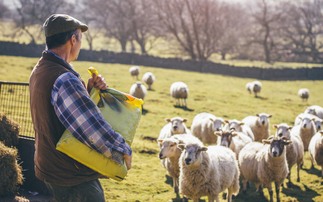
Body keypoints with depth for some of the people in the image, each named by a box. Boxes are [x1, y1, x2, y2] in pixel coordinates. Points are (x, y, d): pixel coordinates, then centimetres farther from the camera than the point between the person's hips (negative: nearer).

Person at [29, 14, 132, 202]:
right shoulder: (64, 79, -26)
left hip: (49, 168, 10)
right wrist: (124, 150, -16)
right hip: (74, 178, -10)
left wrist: (88, 89, -2)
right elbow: (93, 128, -30)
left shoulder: (39, 71, 6)